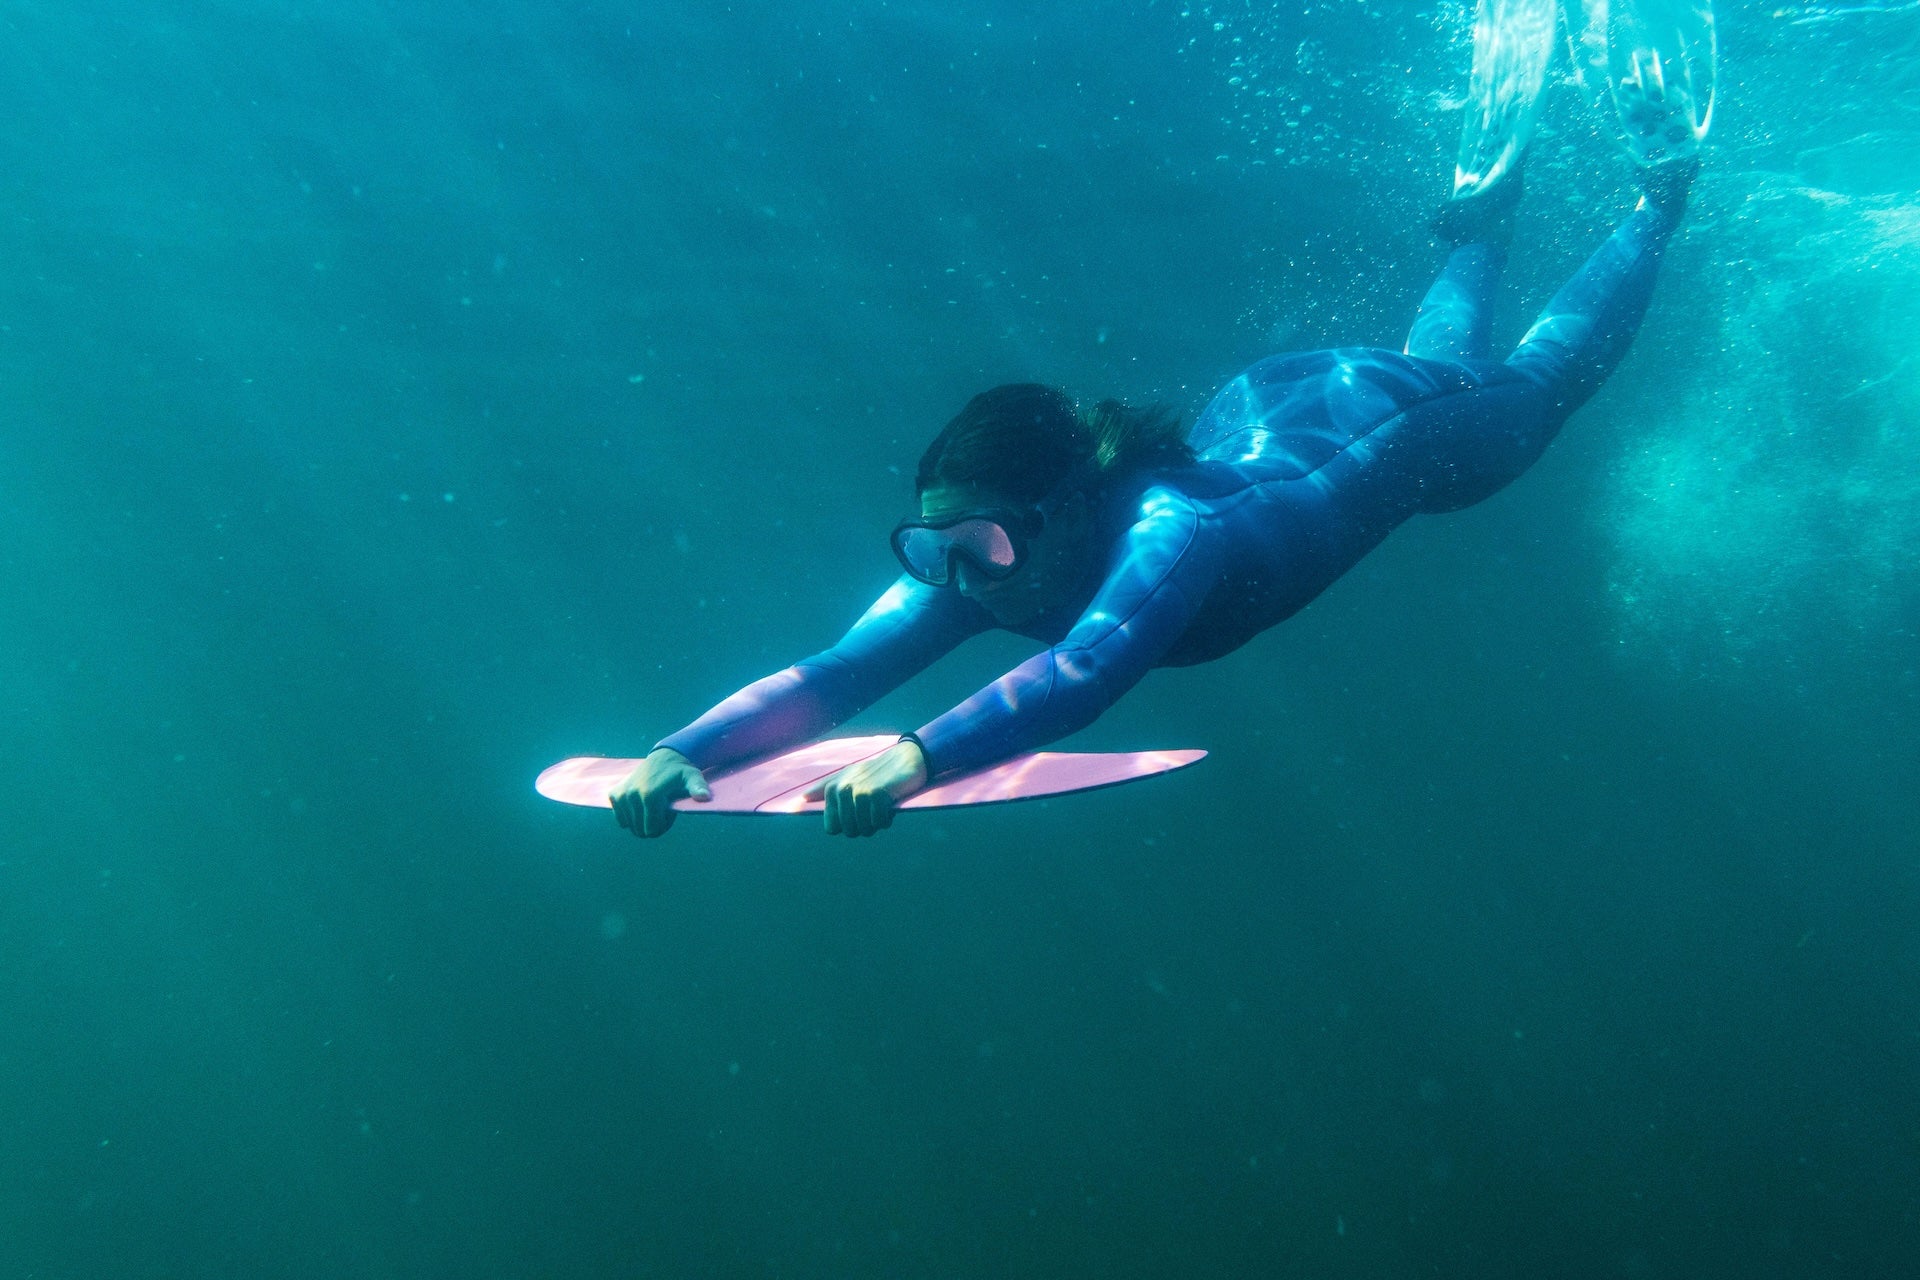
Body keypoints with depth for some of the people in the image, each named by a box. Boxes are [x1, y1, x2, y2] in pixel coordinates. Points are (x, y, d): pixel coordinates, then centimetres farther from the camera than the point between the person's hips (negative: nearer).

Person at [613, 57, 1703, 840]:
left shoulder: (1163, 533, -48)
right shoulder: (968, 565, -31)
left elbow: (1086, 674, -65)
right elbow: (835, 674, -38)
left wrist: (918, 759, -75)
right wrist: (680, 755, -52)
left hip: (1373, 420, -4)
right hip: (1255, 409, 4)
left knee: (1545, 371, 26)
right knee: (1443, 356, 36)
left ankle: (1657, 200, 49)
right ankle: (1487, 221, 60)